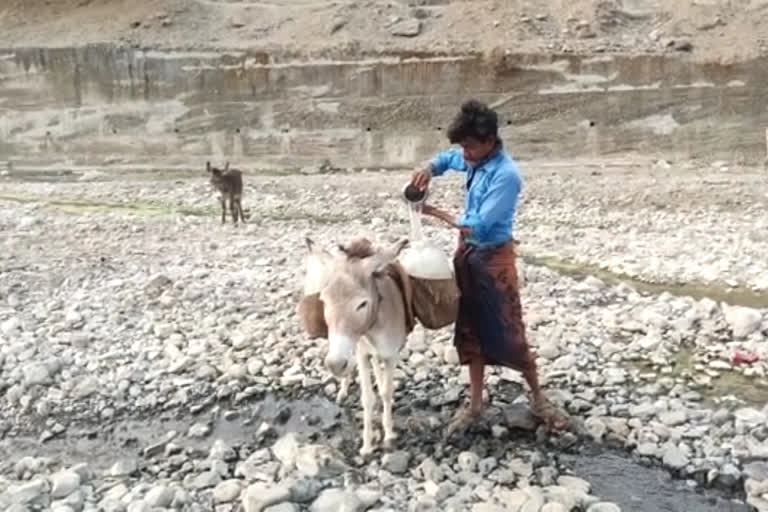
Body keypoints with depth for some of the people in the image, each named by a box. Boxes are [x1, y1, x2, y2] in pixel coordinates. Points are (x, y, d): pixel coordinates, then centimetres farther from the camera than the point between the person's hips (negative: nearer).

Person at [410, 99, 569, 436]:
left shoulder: (506, 175, -24)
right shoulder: (473, 159, 0)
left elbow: (478, 226, -26)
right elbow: (447, 158, 22)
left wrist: (437, 213, -15)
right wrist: (429, 169, -1)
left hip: (493, 257, -8)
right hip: (467, 253, 8)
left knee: (508, 333, 0)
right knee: (470, 331, 12)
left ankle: (538, 399, 21)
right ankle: (475, 404, 25)